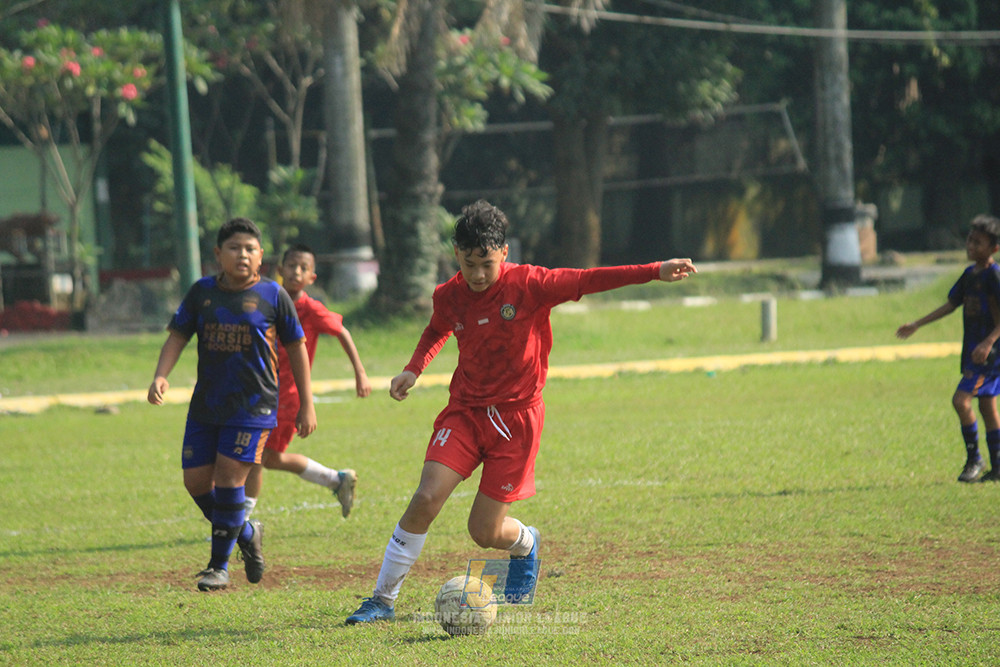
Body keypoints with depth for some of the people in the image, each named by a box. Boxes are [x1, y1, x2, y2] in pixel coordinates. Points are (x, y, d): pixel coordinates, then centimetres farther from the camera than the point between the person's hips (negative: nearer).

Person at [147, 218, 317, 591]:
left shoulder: (272, 295, -3)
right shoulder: (202, 292, 4)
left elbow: (296, 349, 4)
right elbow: (177, 336, 3)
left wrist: (306, 405, 4)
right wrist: (161, 376, -16)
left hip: (253, 405, -4)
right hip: (206, 403, 4)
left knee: (229, 475, -12)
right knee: (196, 479, 2)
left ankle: (220, 565, 1)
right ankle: (246, 534, 27)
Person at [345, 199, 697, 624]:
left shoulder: (528, 285, -14)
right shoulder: (449, 296, -1)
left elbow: (588, 280, -16)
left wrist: (656, 271, -24)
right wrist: (414, 369, 6)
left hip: (516, 417, -3)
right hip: (465, 411, 3)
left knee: (485, 533, -2)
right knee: (426, 499, -15)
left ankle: (525, 545, 37)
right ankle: (383, 600, -5)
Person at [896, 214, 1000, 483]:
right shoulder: (970, 274, 12)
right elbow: (951, 305, 21)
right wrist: (916, 325, 21)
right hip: (973, 349, 9)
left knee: (961, 399, -17)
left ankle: (974, 459, -6)